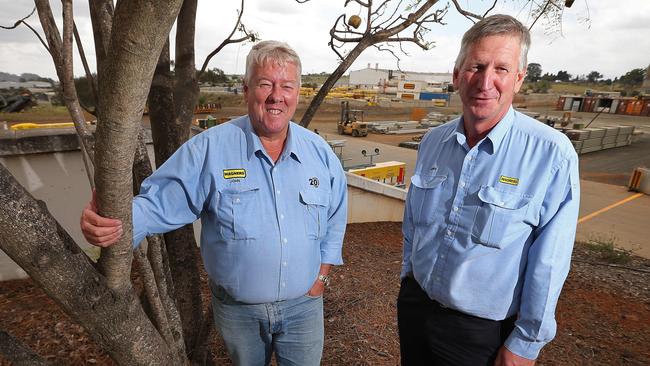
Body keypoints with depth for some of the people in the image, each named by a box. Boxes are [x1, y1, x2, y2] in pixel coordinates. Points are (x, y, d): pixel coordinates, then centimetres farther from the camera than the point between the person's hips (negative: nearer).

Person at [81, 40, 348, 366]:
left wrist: (321, 276, 2)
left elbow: (336, 217, 5)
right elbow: (160, 202, -14)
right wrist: (108, 221, -34)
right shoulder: (210, 149, -14)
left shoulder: (319, 151, -4)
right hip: (238, 311, -1)